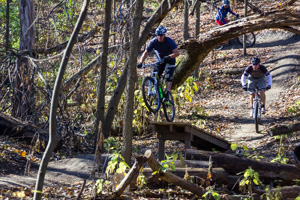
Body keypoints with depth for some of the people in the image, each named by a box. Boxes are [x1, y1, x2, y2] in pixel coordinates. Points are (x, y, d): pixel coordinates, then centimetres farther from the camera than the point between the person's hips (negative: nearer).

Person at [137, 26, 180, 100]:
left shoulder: (169, 41, -26)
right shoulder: (153, 42, -18)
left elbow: (177, 53, -34)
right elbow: (146, 53, -14)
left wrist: (169, 57, -52)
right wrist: (140, 62, -30)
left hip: (169, 60, -3)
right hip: (159, 60, 3)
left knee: (168, 76, -21)